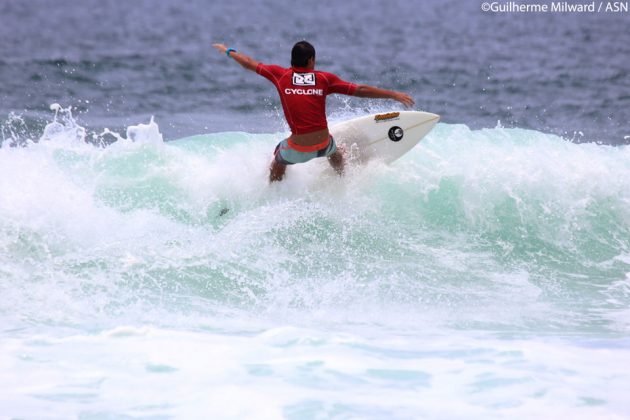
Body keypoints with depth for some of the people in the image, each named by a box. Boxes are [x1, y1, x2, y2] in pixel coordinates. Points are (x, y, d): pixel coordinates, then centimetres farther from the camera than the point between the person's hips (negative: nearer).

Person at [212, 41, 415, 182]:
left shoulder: (280, 74, -1)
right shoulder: (324, 79, -2)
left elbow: (250, 63, 13)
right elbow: (360, 90, -4)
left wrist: (228, 51, 31)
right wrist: (393, 94, 3)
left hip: (299, 150, -1)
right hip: (323, 145, 1)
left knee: (279, 159, 33)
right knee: (334, 151, 38)